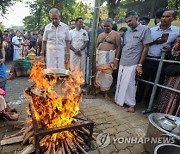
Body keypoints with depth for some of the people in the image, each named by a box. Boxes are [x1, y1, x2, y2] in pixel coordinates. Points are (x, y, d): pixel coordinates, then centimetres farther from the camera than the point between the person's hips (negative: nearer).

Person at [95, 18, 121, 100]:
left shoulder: (115, 34, 1)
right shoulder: (100, 35, 17)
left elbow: (118, 47, -5)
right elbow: (97, 46, 17)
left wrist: (116, 58, -13)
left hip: (109, 57, -5)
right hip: (99, 56, 5)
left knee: (107, 74, -5)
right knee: (99, 73, 6)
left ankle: (106, 92, 6)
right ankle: (98, 88, 24)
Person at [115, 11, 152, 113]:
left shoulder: (145, 29, -4)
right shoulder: (128, 32, 14)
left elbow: (146, 48, -7)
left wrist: (140, 65, -12)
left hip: (132, 63, -6)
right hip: (122, 62, 6)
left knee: (129, 83, -4)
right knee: (120, 82, 10)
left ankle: (131, 104, 14)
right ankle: (120, 100, 27)